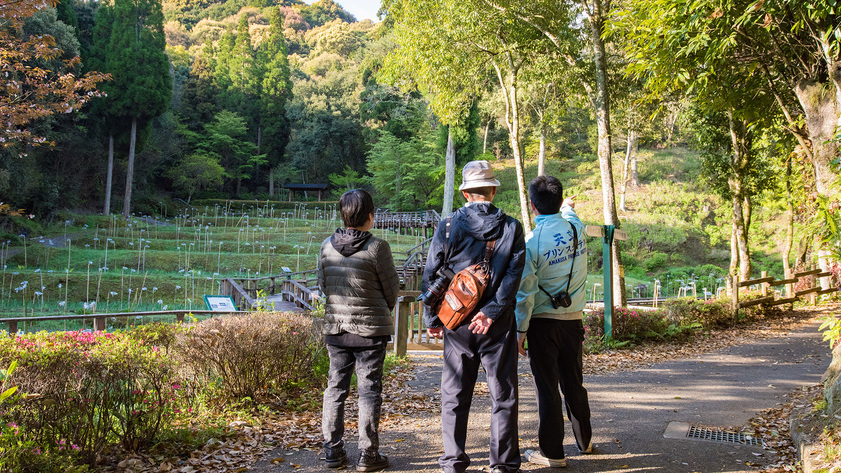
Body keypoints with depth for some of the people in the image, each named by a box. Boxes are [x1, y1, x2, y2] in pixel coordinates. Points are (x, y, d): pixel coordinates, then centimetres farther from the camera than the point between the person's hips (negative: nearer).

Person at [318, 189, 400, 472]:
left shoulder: (327, 246, 0)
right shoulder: (377, 247, -13)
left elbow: (322, 284, 9)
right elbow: (392, 288, -4)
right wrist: (385, 310, 17)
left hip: (335, 327, 4)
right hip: (370, 329, -4)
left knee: (335, 387, 13)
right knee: (369, 390, 4)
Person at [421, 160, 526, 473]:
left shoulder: (448, 227, -3)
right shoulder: (511, 227, -2)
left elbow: (430, 276, -2)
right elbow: (513, 274, -11)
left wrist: (432, 319, 5)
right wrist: (491, 312, -13)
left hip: (457, 324, 1)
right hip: (498, 326, 0)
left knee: (454, 396, 11)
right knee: (503, 395, 9)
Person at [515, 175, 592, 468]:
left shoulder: (531, 242, -16)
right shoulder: (576, 226, -1)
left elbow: (525, 292, -15)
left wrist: (520, 331, -7)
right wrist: (569, 206, 49)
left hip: (543, 322, -5)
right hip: (574, 318, 5)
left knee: (547, 388, 3)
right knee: (573, 382, 19)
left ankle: (552, 452, 10)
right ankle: (584, 441, 34)